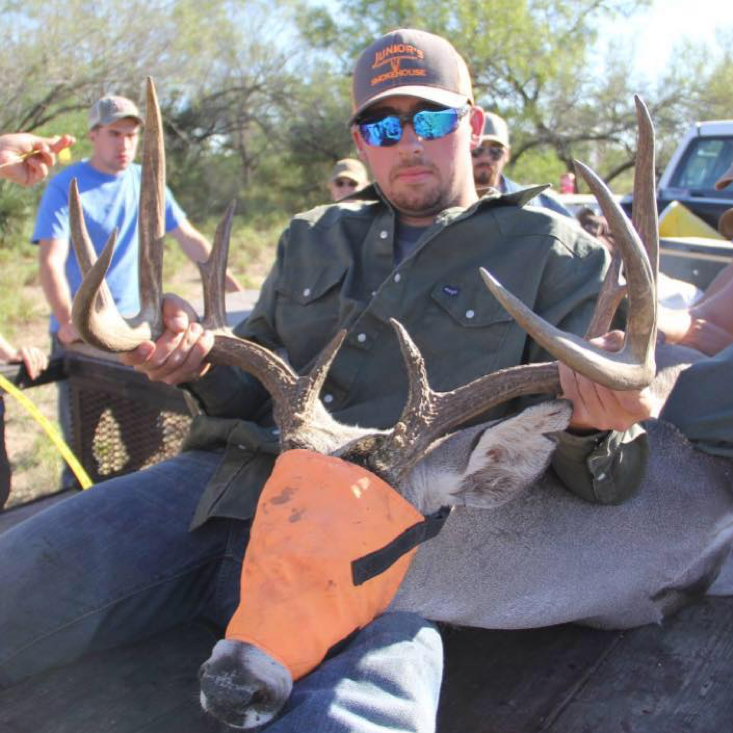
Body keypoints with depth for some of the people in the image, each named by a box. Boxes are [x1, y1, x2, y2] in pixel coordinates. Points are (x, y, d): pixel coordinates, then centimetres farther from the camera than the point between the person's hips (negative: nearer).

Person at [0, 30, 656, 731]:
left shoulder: (554, 253, 10)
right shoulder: (312, 237, 23)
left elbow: (604, 479, 7)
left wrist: (589, 423, -19)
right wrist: (200, 363, 1)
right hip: (220, 480, 5)